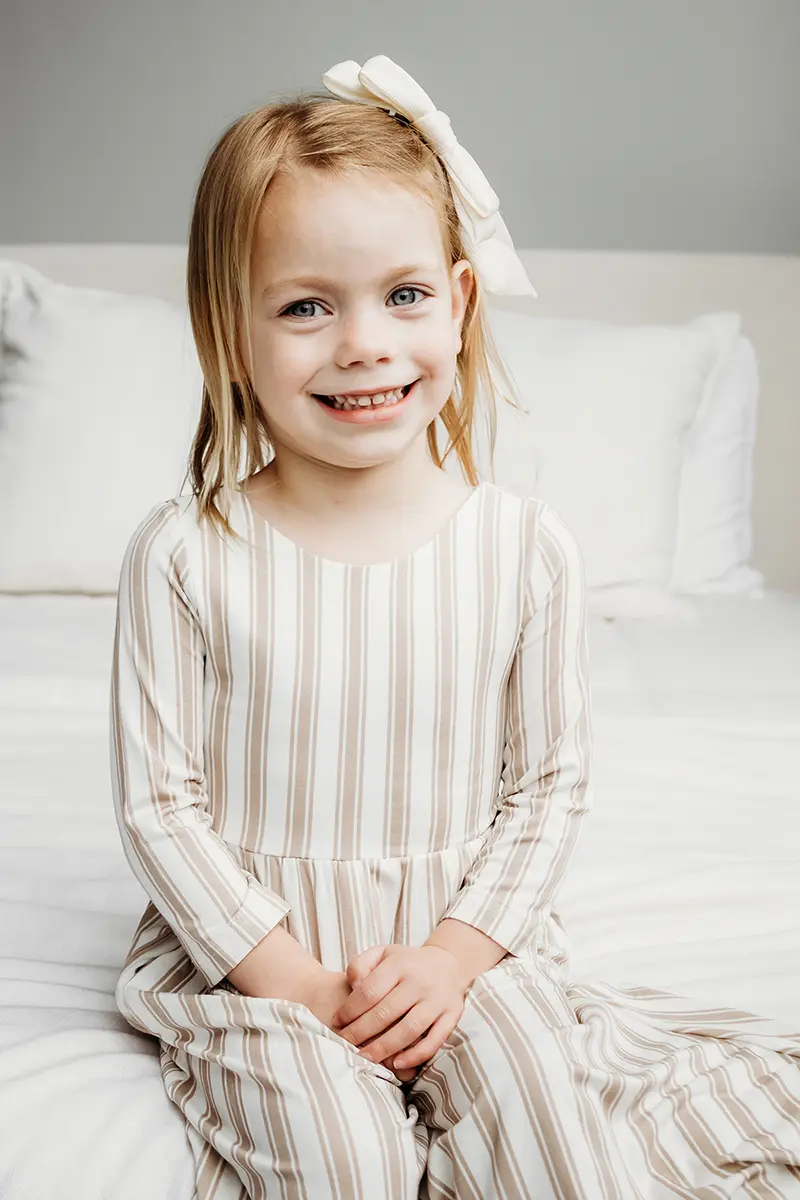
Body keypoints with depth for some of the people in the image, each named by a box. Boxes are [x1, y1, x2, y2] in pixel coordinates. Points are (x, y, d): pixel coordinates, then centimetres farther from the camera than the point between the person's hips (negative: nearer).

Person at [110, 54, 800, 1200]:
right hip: (253, 948, -1)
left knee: (534, 1096, -21)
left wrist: (455, 954, -11)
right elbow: (158, 801, -7)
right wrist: (293, 979, -13)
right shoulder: (184, 555, -12)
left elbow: (550, 783, 0)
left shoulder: (527, 546, -7)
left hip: (462, 934, 2)